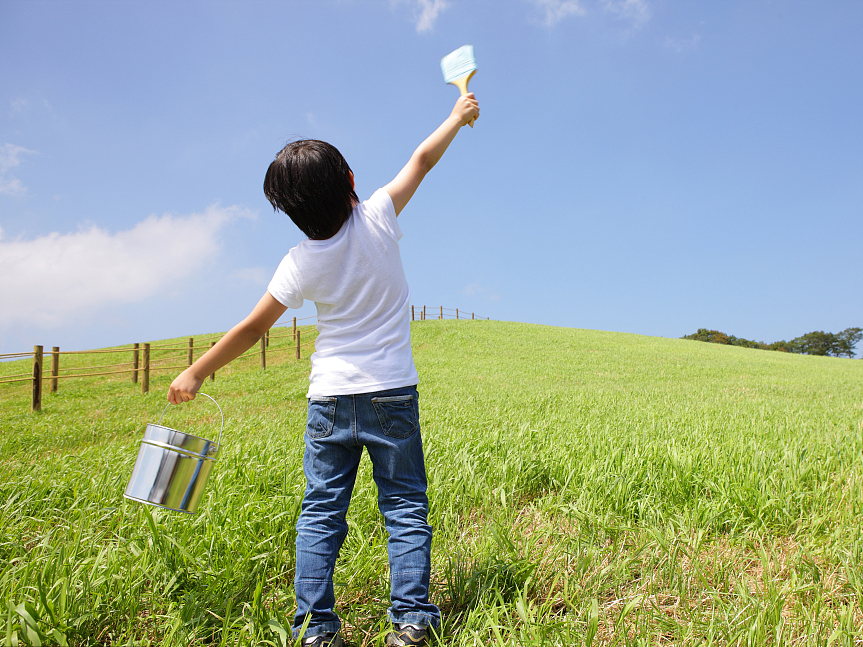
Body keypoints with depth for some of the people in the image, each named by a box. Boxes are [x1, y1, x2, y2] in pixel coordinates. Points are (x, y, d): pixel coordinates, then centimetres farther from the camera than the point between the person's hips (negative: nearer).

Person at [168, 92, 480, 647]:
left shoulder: (301, 263, -8)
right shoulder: (378, 217, -9)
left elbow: (253, 328, -1)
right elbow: (421, 161, 6)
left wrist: (196, 373, 12)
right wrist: (457, 117, 22)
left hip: (331, 398, 0)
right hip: (393, 393, 0)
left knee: (321, 512, 10)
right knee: (405, 508, 9)